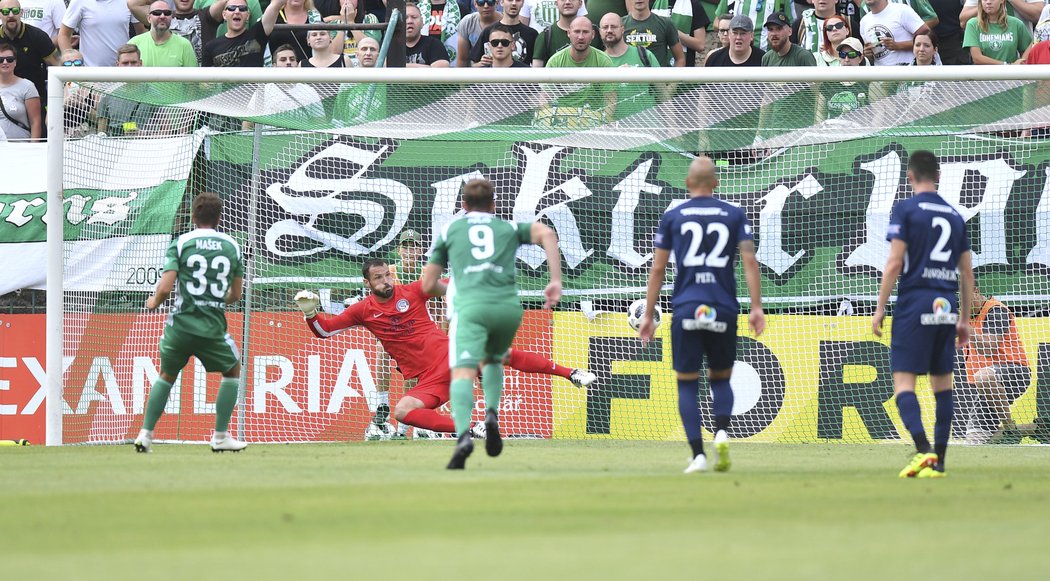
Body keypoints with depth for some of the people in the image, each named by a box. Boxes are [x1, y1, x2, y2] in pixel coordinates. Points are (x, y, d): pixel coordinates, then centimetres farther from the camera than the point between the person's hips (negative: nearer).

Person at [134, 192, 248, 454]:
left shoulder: (180, 243, -2)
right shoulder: (231, 246, 6)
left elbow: (165, 287, -10)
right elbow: (235, 294, 13)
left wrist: (154, 302, 12)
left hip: (181, 323, 0)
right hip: (213, 326, 0)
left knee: (167, 375, 22)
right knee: (232, 371, 24)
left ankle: (145, 434, 12)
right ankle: (221, 436, 17)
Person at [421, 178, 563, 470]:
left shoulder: (450, 230, 24)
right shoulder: (509, 227, 25)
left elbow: (428, 285, 22)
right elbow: (546, 233, 4)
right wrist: (556, 281, 3)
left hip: (470, 305, -2)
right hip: (508, 304, 2)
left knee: (463, 373, -14)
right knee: (493, 360, 28)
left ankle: (463, 435, -39)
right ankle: (492, 415, 2)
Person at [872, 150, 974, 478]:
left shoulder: (905, 210, -2)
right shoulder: (955, 217, 13)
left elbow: (894, 264, -9)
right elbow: (967, 272, 15)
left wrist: (880, 308, -3)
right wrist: (965, 319, 22)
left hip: (914, 303, -5)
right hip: (947, 308, 5)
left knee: (903, 382, -6)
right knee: (942, 382, 12)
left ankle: (924, 451, -24)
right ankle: (939, 460, 11)